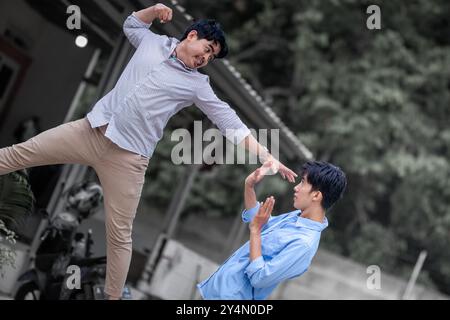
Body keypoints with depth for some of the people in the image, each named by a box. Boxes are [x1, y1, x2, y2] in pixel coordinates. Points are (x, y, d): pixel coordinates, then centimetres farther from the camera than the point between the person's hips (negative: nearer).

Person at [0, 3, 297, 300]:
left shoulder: (197, 85, 3)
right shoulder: (153, 42, 12)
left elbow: (230, 123, 0)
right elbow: (131, 23, 33)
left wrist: (267, 157, -8)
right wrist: (155, 10, 13)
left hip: (128, 155, -2)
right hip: (91, 130, 3)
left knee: (119, 235, 0)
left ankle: (113, 296, 14)